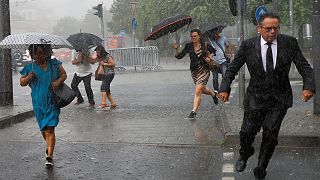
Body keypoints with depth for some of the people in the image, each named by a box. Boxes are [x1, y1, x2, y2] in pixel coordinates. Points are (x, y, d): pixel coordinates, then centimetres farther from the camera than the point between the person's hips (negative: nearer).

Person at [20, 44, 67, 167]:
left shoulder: (54, 64, 3)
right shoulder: (30, 68, 3)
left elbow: (64, 74, 8)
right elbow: (22, 82, 7)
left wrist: (58, 81, -13)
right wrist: (28, 78, -15)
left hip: (52, 102, -2)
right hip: (38, 103, 2)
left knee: (50, 129, -10)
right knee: (43, 129, 14)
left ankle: (49, 156, -10)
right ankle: (49, 146, 42)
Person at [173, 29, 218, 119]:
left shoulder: (205, 45, -6)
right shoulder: (189, 46, 0)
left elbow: (213, 51, 13)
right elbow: (179, 56, -6)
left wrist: (209, 57, -5)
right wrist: (176, 49, -24)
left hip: (204, 70, -4)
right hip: (194, 71, 4)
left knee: (198, 92, -13)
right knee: (203, 89, 20)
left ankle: (194, 112, -10)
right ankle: (214, 93, 52)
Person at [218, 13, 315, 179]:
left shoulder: (289, 43, -5)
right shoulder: (248, 45, -6)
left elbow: (304, 67, -4)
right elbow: (232, 68, 0)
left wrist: (308, 86, -21)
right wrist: (225, 89, -13)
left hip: (280, 99, 0)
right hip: (256, 97, 0)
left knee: (270, 133, -2)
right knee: (247, 131, 3)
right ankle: (245, 154, 39)